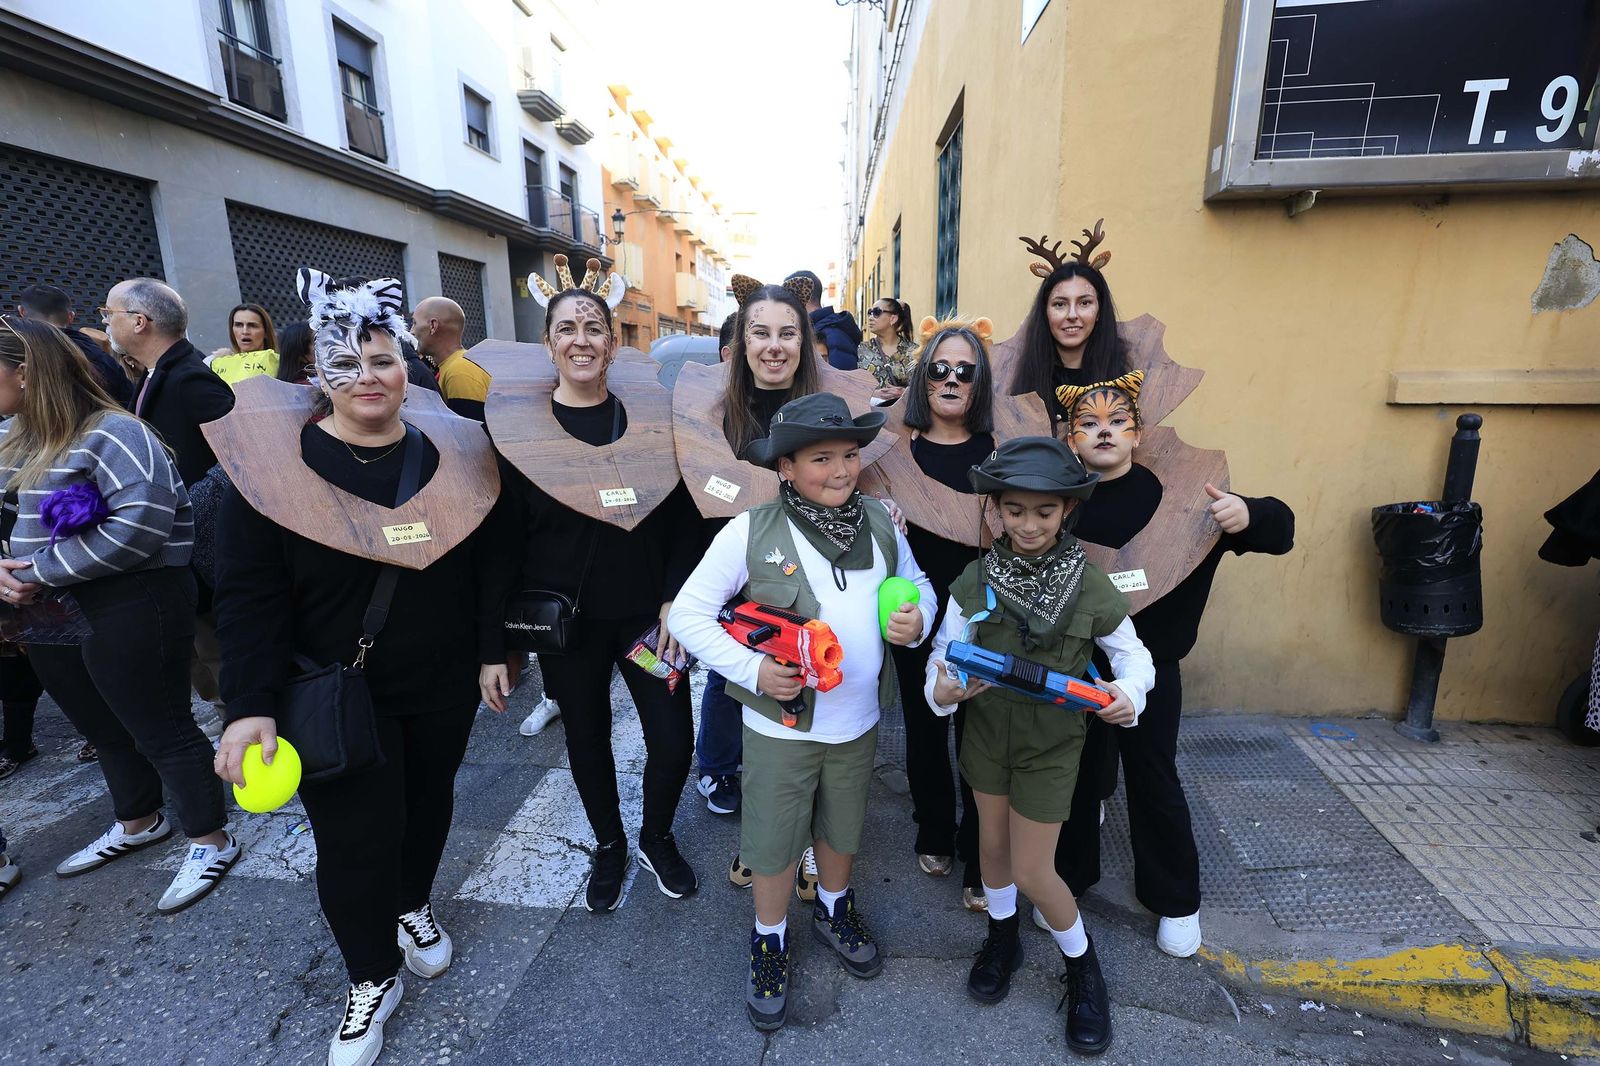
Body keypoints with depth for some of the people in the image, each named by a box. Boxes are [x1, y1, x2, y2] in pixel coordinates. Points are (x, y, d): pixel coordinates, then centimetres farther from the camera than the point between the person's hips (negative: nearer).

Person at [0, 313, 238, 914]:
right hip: (49, 615, 9)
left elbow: (140, 525, -28)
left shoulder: (110, 434, -17)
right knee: (103, 729, 23)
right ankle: (138, 824, 44)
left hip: (131, 611, -9)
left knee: (160, 730, 3)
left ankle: (212, 842, 20)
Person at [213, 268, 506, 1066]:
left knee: (429, 798, 20)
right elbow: (249, 596, -11)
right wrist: (250, 705, -16)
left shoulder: (452, 454, -3)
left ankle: (414, 906, 50)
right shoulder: (271, 464, -11)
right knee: (355, 836, 5)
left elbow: (485, 567, 3)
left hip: (443, 684, 3)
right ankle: (373, 978, 31)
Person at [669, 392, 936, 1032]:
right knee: (774, 842, 15)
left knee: (842, 830, 25)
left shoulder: (879, 521, -4)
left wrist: (916, 620, -12)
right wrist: (751, 669, -21)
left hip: (859, 721, 4)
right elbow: (688, 613, -12)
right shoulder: (751, 532, -17)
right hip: (781, 725, -3)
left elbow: (917, 585, 10)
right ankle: (770, 939, 44)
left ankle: (833, 911, 54)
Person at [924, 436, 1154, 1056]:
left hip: (1051, 744, -2)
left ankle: (1083, 966, 35)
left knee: (1033, 873, 4)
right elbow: (945, 650, -9)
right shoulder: (974, 582, -16)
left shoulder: (1092, 589, -19)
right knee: (992, 844, 20)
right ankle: (1003, 937, 49)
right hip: (986, 733, 2)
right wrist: (944, 687, -30)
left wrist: (1128, 692, -24)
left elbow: (1133, 653, -4)